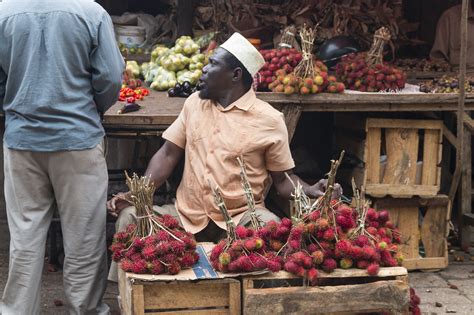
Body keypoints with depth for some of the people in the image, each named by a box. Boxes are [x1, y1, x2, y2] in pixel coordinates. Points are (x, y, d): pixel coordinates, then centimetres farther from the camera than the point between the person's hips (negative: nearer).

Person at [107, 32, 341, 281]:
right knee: (130, 216, -17)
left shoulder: (269, 120, -2)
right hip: (186, 216, 4)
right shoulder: (194, 103, 10)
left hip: (240, 218, -3)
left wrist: (311, 191, -20)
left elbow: (283, 180, 2)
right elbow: (168, 155, 9)